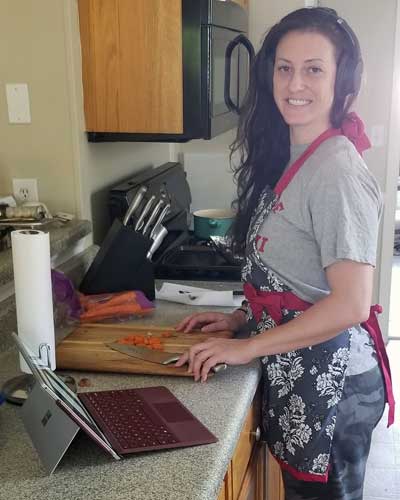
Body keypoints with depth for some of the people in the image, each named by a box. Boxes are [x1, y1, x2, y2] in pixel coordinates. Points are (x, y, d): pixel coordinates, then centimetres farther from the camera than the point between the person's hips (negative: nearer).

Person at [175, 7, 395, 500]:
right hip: (294, 370, 8)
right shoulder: (287, 156, 4)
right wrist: (242, 317, 4)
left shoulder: (337, 172, -22)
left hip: (330, 381, -8)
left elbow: (351, 303, -25)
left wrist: (247, 346, -19)